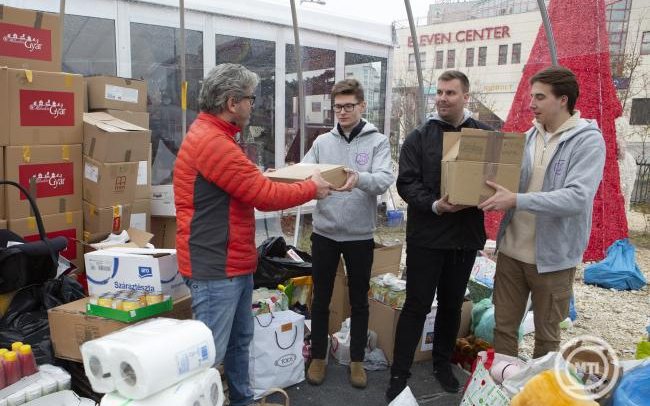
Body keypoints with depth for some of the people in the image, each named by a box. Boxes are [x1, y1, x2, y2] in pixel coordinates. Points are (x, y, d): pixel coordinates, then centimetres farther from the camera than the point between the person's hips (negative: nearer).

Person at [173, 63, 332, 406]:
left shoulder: (215, 136, 13)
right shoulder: (211, 142, -22)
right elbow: (264, 195, -19)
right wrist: (312, 189, -6)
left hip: (235, 263, 11)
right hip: (215, 268, -11)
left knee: (240, 340, 22)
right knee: (211, 353, 1)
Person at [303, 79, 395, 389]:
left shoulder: (378, 142, -3)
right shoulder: (322, 142, 5)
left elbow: (384, 180, -19)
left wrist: (360, 178, -41)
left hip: (360, 235, -2)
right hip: (324, 233, 2)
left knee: (359, 301, 12)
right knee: (321, 298, 13)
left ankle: (357, 360, 29)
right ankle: (318, 356, 30)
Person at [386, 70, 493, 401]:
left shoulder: (485, 135, 5)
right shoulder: (419, 137, -2)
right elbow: (406, 183, -9)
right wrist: (435, 205, -25)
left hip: (466, 236, 3)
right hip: (426, 236, -3)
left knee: (452, 304, 16)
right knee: (416, 306, 2)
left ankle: (443, 363, 35)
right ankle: (399, 374, 14)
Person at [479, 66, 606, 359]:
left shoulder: (588, 140, -12)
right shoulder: (529, 136, 6)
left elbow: (577, 198, -25)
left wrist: (516, 200, -30)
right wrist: (499, 195, -7)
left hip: (553, 256, -5)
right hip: (511, 250, 5)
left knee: (546, 335, 14)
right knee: (503, 327, 14)